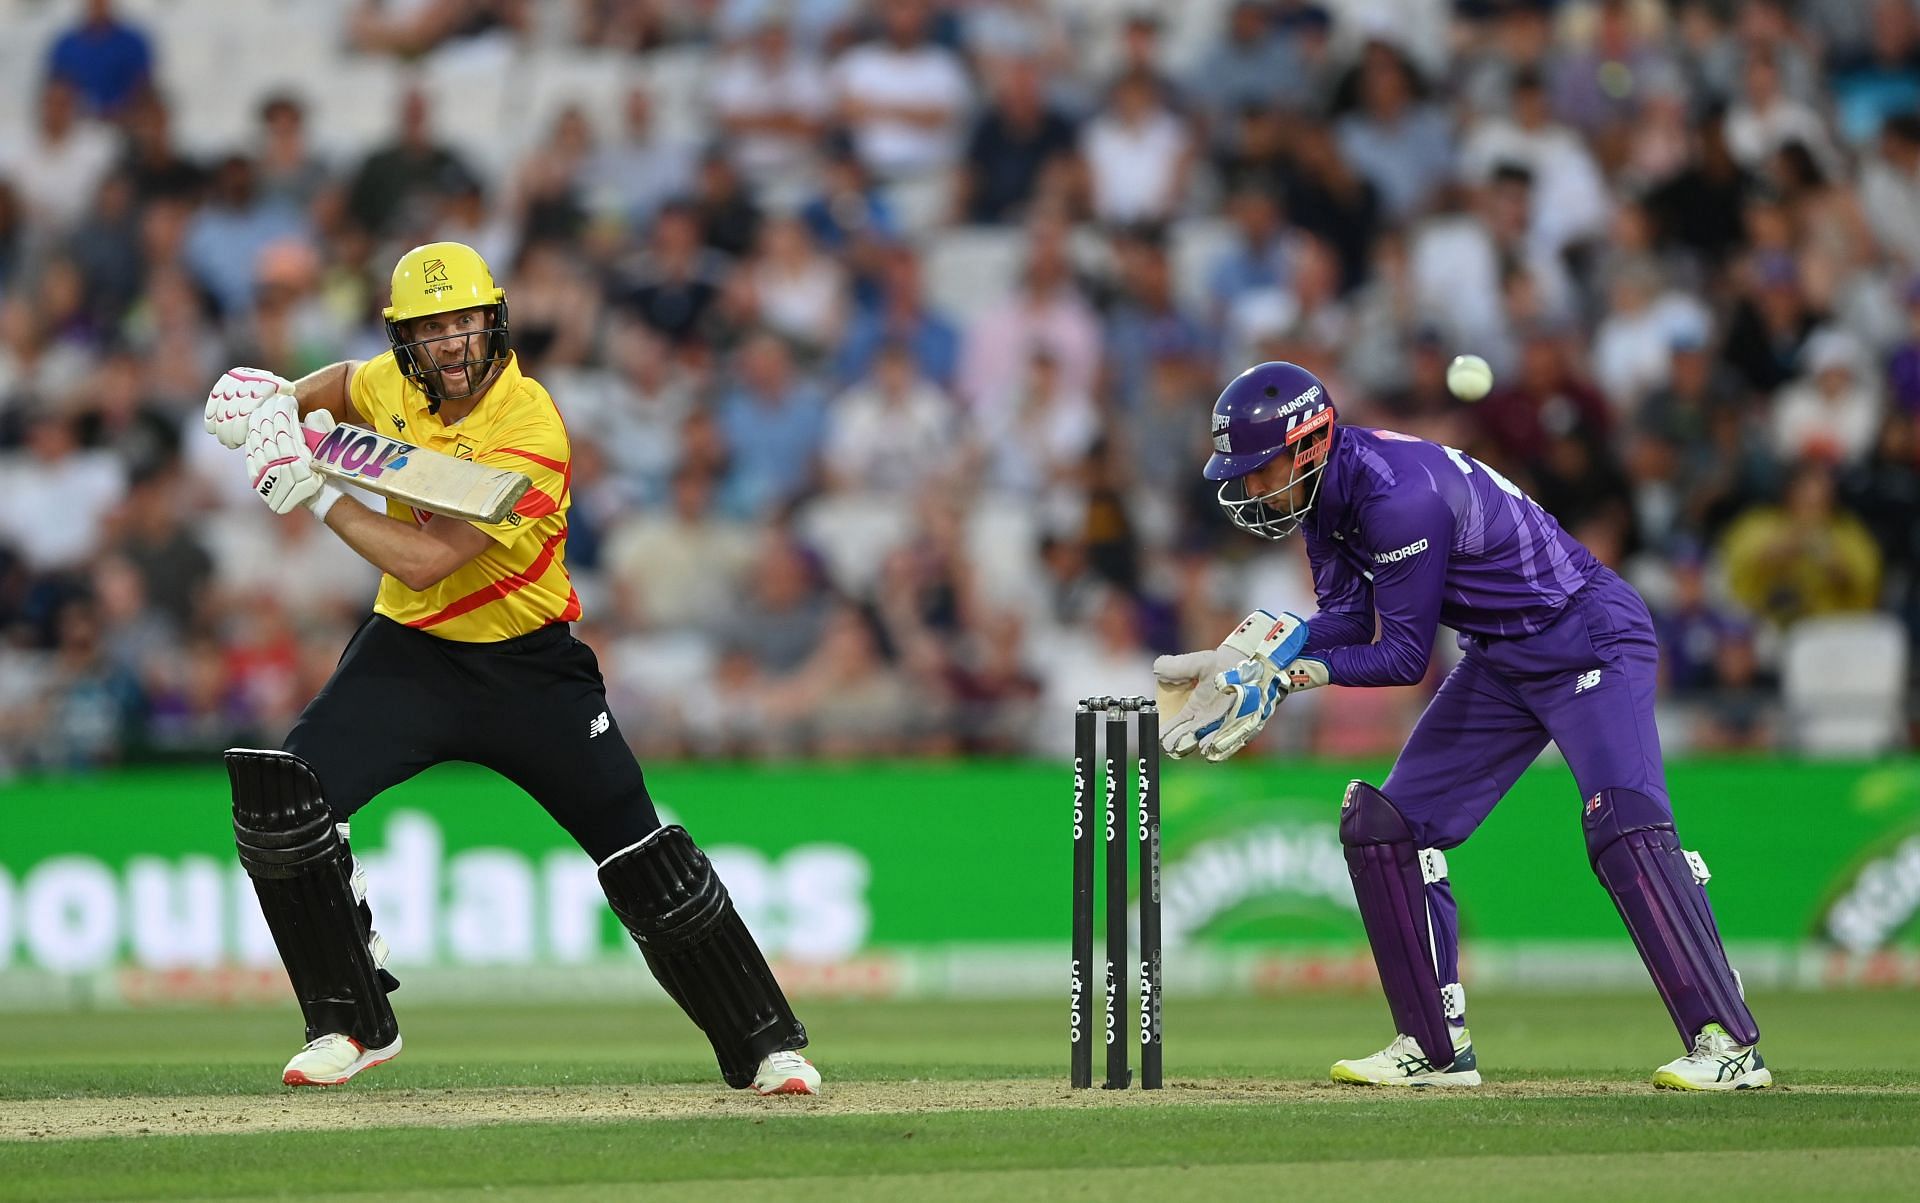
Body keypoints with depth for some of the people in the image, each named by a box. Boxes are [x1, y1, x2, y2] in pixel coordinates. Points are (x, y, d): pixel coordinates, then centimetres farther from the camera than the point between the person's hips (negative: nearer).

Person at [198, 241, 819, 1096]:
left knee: (643, 857, -6)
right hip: (410, 652, 5)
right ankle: (351, 1024, -1)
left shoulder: (529, 432, -25)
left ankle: (764, 1044, 10)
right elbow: (347, 384, 23)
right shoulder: (395, 384, -5)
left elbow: (424, 561, -31)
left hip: (528, 665, -5)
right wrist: (280, 400, 4)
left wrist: (313, 492, -25)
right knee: (279, 806, -16)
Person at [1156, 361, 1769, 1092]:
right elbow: (1348, 620, 3)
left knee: (1624, 826, -26)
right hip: (1500, 661, 10)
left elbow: (1404, 657, -24)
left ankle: (1727, 1044, -26)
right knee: (1384, 824, 5)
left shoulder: (1398, 495, -29)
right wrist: (1269, 649, -14)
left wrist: (1295, 667, -23)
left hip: (1590, 641, -10)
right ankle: (1436, 1048, 11)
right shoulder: (1327, 486, -1)